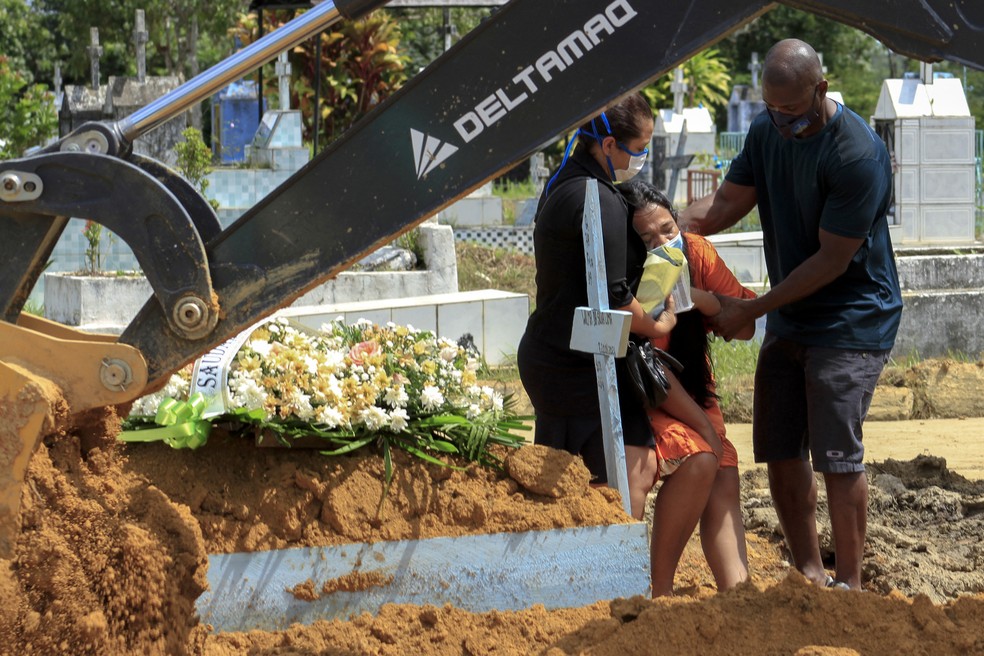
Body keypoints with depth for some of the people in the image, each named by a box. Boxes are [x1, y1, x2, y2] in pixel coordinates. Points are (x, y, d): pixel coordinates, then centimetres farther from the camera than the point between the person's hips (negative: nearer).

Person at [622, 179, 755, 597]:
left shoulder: (696, 252, -10)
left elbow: (745, 327, -8)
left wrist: (698, 297, -25)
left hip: (692, 392, 5)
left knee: (724, 480, -17)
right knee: (698, 461, -29)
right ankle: (660, 588, -19)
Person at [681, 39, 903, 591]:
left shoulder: (857, 155, -23)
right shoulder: (768, 131, 3)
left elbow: (833, 260, -20)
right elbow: (726, 204, 8)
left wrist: (753, 309, -17)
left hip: (852, 323, -8)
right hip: (788, 322, 8)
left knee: (837, 454, -11)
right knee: (780, 451, 7)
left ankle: (849, 584, 0)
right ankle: (810, 574, 20)